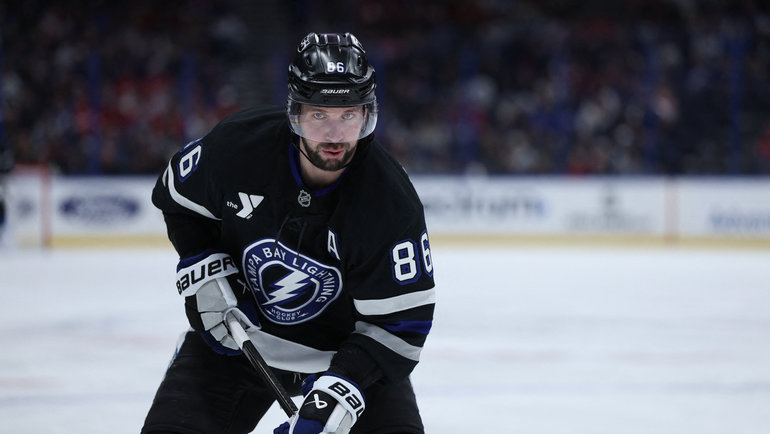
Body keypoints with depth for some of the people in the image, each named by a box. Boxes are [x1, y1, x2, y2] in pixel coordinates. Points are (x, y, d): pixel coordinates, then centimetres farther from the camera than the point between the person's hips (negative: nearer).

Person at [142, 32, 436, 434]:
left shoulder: (392, 203, -26)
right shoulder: (238, 144, -20)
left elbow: (400, 322, -22)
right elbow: (177, 195, 2)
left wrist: (339, 391, -33)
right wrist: (204, 272, -10)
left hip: (347, 348, -1)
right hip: (240, 332, 1)